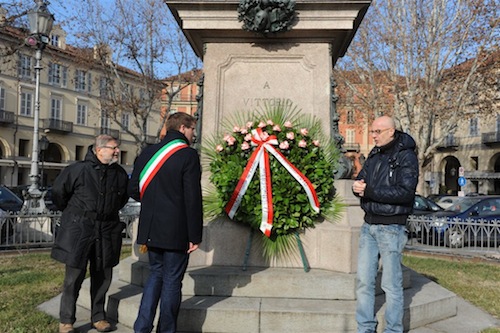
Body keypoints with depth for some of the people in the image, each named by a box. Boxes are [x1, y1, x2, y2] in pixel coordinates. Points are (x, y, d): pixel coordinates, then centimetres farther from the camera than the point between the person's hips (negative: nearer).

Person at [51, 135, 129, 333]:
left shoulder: (120, 174, 3)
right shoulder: (78, 169, -10)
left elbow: (124, 196, 22)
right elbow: (58, 191, 3)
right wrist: (71, 213, 14)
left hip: (106, 231, 4)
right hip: (78, 230, -4)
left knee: (102, 276, 11)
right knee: (74, 276, 1)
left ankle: (98, 317, 26)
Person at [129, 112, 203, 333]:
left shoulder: (147, 153, 6)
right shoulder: (188, 155, -12)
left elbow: (133, 189, 9)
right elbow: (193, 199, -15)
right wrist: (195, 236, -10)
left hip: (151, 229, 6)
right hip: (176, 232, -6)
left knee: (156, 274, 20)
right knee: (172, 280, 7)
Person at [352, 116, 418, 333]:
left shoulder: (406, 156, -8)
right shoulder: (374, 155, 13)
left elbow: (405, 192, -18)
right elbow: (360, 180, 11)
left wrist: (370, 191, -21)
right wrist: (358, 187, -13)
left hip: (391, 227, -6)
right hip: (369, 225, 7)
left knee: (391, 284, 2)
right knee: (363, 280, 8)